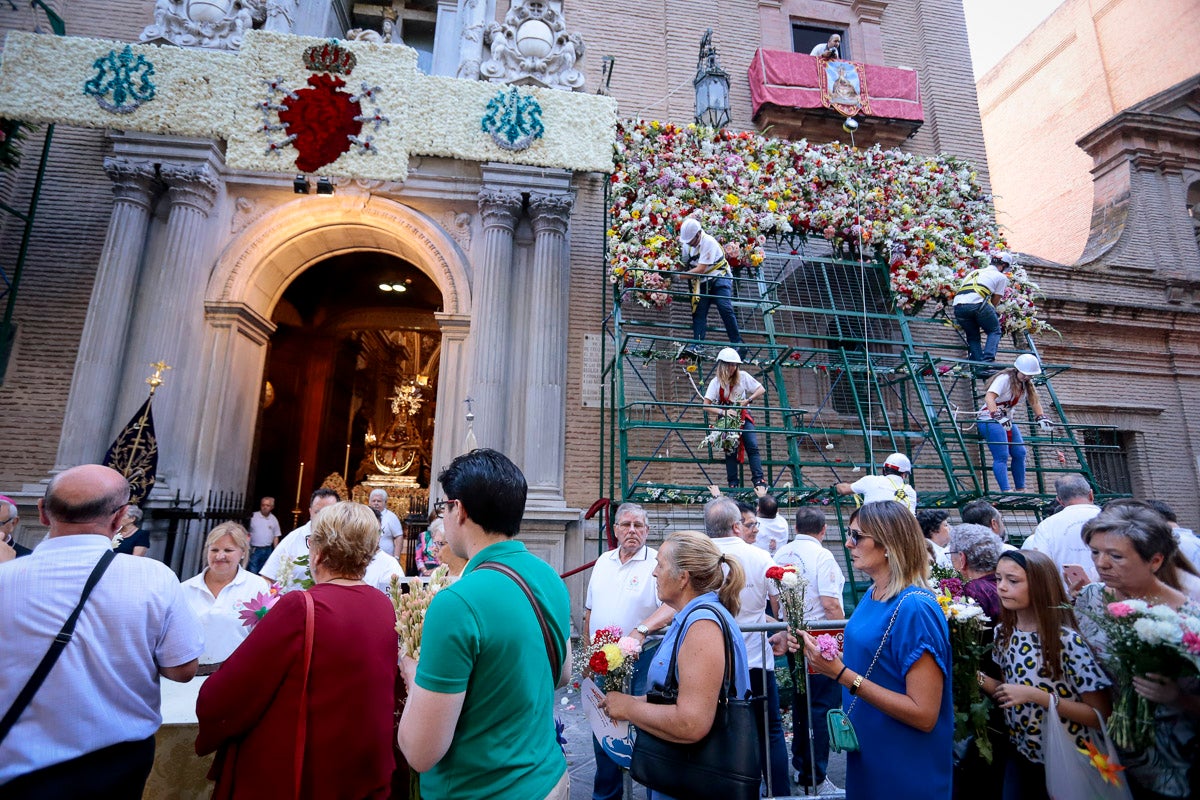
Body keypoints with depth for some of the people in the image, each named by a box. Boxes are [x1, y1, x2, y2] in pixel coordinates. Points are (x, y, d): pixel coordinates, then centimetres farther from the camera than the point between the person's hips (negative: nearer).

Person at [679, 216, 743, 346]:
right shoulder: (687, 245, 1)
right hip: (702, 283, 6)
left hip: (719, 278, -6)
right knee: (698, 312, -7)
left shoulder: (708, 242, -20)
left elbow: (700, 270, -24)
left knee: (725, 308, -18)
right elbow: (685, 266, 9)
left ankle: (737, 343, -11)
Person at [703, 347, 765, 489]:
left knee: (753, 447, -10)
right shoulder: (716, 382, -9)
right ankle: (733, 484, 3)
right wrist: (723, 411, -27)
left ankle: (759, 480, -10)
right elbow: (706, 404, -15)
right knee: (730, 451, -2)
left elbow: (761, 390, 0)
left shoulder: (743, 376, -5)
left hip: (743, 416, 2)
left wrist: (748, 400, -14)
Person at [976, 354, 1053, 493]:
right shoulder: (1004, 379, -19)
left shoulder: (1026, 382, 6)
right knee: (1002, 456, -17)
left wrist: (1041, 418, 0)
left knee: (1020, 453, 4)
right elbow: (988, 397, -34)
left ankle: (1020, 490, 15)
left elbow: (1034, 400, 16)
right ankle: (1005, 492, -21)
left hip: (1007, 421, 9)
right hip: (989, 419, -9)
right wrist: (997, 416, -48)